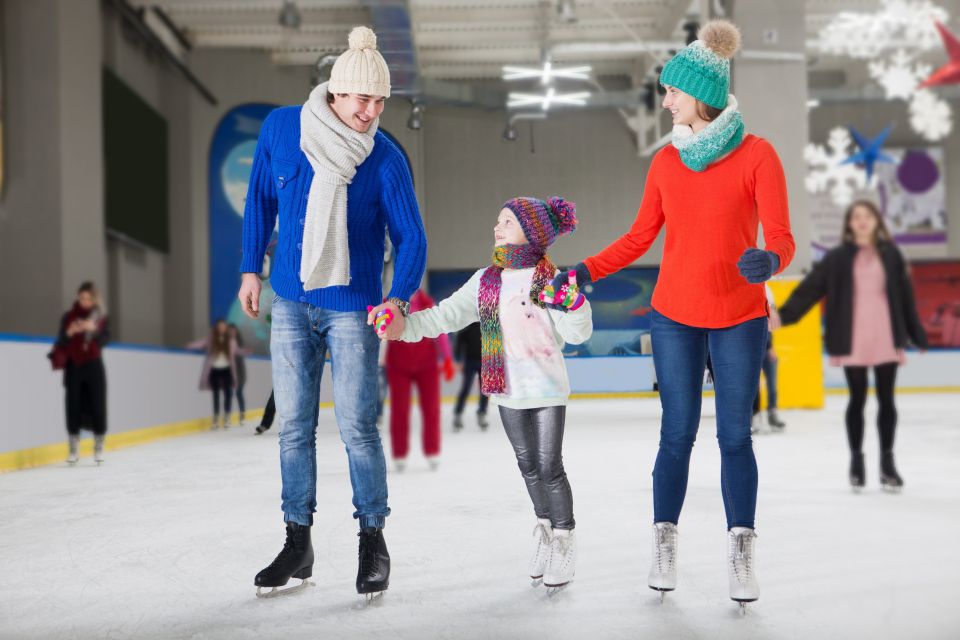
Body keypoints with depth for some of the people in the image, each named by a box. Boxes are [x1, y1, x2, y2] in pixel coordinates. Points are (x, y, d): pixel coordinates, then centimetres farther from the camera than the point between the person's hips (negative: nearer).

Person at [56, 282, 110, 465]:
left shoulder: (100, 316, 3)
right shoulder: (69, 316, 2)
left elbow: (106, 339, -5)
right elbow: (60, 343, 0)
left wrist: (95, 329, -23)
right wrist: (69, 333, -20)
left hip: (94, 366, 0)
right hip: (74, 367, 0)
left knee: (97, 406, -2)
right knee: (74, 407, -2)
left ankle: (98, 448, 9)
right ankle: (74, 449, 6)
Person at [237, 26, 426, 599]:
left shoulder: (386, 159, -13)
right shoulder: (281, 128, -4)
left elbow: (411, 236, -9)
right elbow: (261, 198, 10)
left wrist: (399, 298, -24)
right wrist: (252, 268, 10)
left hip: (352, 309, -3)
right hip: (291, 303, 3)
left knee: (357, 428, -3)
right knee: (293, 428, 8)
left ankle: (374, 544, 14)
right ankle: (298, 545, 20)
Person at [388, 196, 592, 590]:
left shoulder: (549, 280, -12)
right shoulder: (485, 281, 2)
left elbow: (577, 334, -14)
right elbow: (446, 316, -1)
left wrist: (570, 304, -33)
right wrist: (404, 326, -12)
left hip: (547, 390, -4)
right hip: (507, 391, 5)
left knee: (550, 468, 0)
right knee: (528, 466, 16)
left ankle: (564, 540, 17)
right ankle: (544, 527, 34)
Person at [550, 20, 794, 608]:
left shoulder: (757, 155, -8)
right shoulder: (666, 161, 3)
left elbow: (781, 239, -14)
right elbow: (640, 237, 8)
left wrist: (768, 261, -36)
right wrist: (587, 271, -3)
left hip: (740, 321, -2)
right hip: (675, 317, 2)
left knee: (735, 438, 3)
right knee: (677, 434, 4)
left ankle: (742, 553, 11)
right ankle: (665, 547, 12)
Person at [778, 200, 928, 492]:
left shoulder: (890, 255, 5)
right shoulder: (838, 258, 1)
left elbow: (906, 297, 8)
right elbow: (809, 288, -6)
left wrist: (917, 336, 11)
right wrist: (784, 314, -19)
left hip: (886, 339, 1)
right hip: (853, 342, -1)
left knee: (886, 400, 6)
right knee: (857, 400, 5)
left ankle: (887, 462, 18)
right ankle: (856, 460, 19)